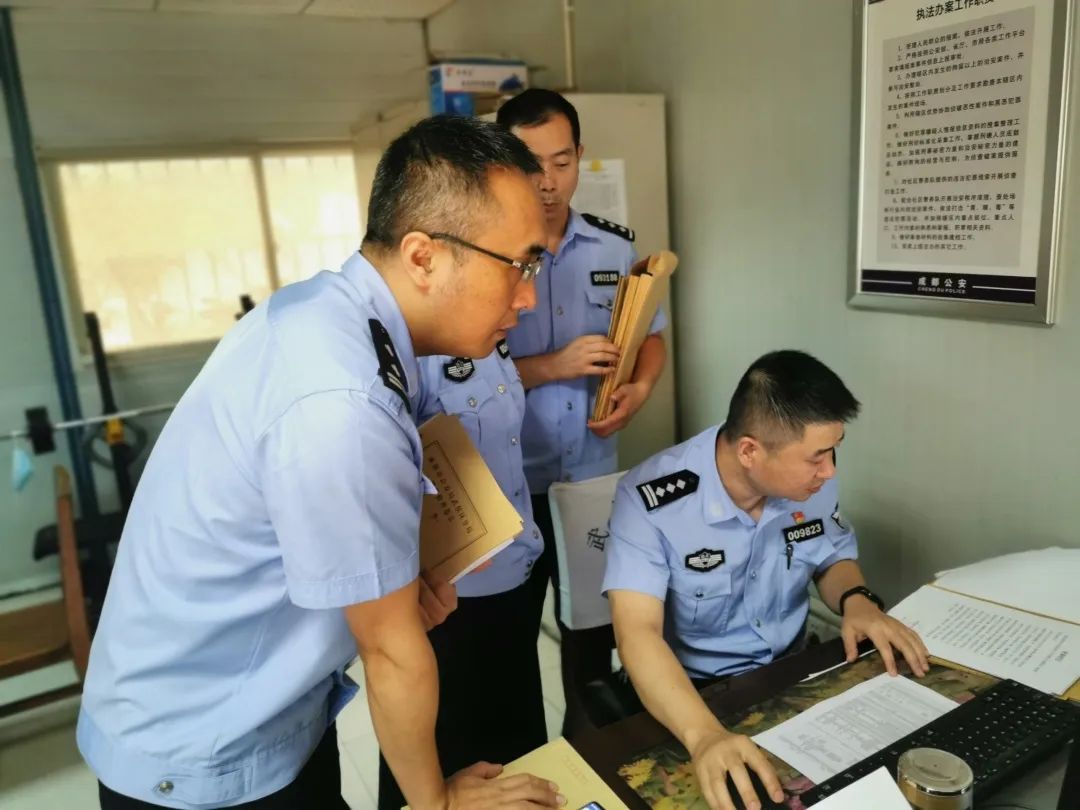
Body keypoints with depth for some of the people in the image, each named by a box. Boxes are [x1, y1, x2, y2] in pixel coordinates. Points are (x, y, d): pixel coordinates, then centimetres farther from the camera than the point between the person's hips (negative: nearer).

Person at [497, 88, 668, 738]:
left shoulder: (616, 249, 1)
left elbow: (651, 335, 12)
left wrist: (640, 389, -8)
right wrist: (554, 366, -24)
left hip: (593, 475, 4)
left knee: (594, 627, 21)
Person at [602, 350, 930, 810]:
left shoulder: (811, 479, -9)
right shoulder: (651, 500, -26)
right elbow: (638, 633, -33)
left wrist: (857, 601, -13)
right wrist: (703, 735, -48)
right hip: (691, 692, -4)